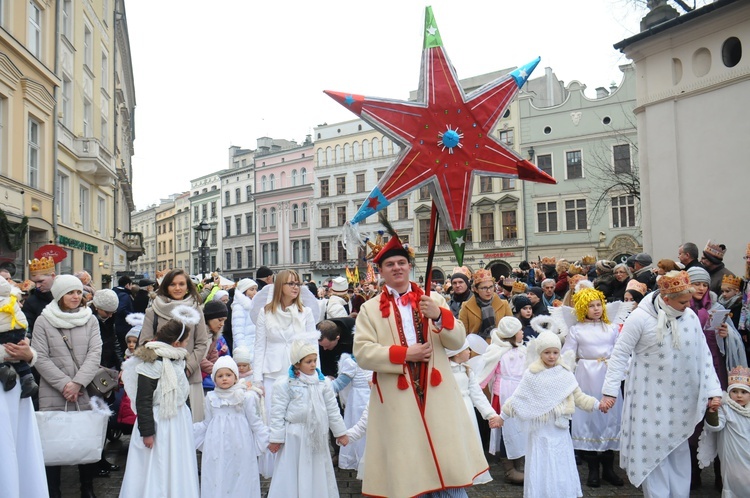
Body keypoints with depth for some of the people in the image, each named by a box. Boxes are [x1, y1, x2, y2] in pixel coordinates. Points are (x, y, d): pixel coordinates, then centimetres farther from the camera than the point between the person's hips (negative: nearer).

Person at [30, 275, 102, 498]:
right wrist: (64, 384, -12)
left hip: (85, 394, 1)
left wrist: (78, 383, -13)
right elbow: (40, 358, -4)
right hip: (52, 395, -1)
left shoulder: (90, 320, 5)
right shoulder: (43, 321, 0)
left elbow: (95, 354, -2)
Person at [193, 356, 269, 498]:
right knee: (216, 479, 1)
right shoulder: (211, 397, 7)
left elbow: (255, 422, 5)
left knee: (240, 476, -1)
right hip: (217, 447, 2)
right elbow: (207, 423, 16)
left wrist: (267, 438, 0)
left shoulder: (246, 397, 0)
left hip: (239, 447, -2)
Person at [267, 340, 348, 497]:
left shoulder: (322, 382, 3)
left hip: (317, 435, 4)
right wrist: (275, 438, -7)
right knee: (292, 473, 3)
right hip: (294, 437, -4)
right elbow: (277, 412, -7)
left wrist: (340, 432, 11)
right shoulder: (285, 384, -9)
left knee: (318, 471, 13)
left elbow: (332, 409, 9)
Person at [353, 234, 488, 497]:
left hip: (436, 394, 2)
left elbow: (458, 340, 2)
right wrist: (404, 354, -16)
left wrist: (438, 316, -17)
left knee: (450, 471, 6)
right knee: (404, 472, 5)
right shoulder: (370, 309, 4)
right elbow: (362, 353, -7)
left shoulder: (433, 299, 9)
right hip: (397, 400, -1)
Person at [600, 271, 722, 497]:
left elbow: (703, 355, 6)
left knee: (680, 448, 14)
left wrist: (712, 390, 1)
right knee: (653, 447, 3)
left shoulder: (690, 316, -1)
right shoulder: (640, 317, -15)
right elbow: (620, 354, -11)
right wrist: (610, 391, -14)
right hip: (651, 398, -4)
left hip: (682, 398, 4)